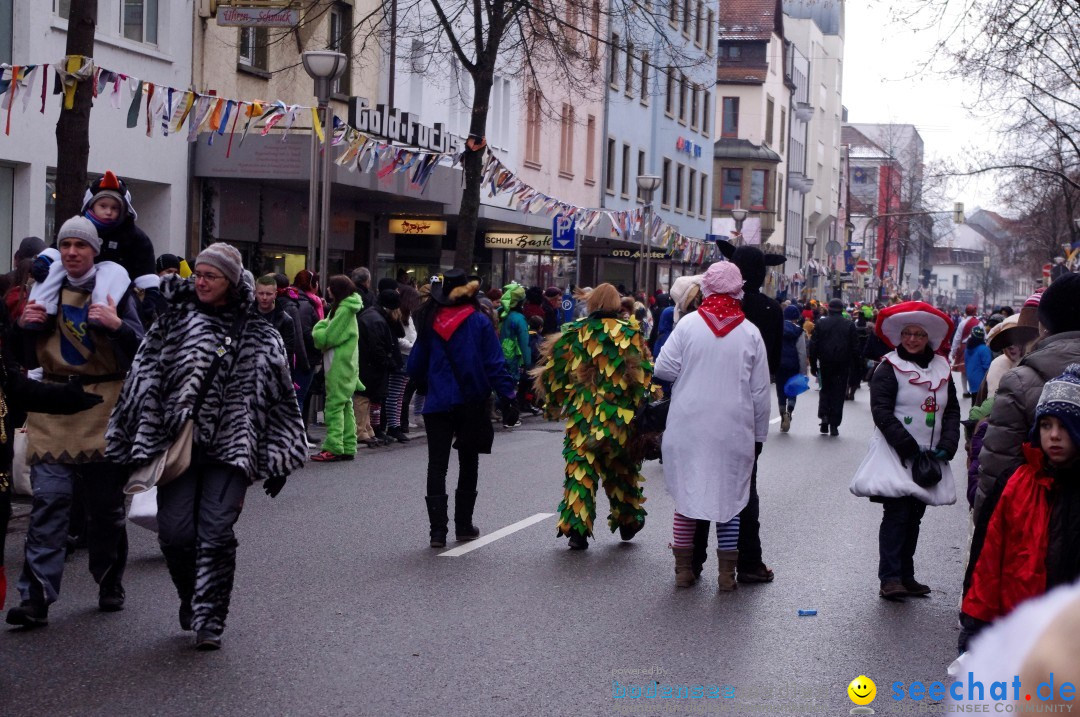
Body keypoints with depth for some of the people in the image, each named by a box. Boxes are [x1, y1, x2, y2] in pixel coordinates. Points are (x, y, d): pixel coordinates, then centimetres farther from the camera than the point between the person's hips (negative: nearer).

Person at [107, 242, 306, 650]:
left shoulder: (259, 337, 7)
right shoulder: (174, 321, 9)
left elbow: (278, 398, 8)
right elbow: (144, 382, 6)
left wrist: (275, 462, 5)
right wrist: (137, 446, 0)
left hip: (229, 449, -1)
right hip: (177, 442, 1)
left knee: (216, 535, -7)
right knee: (175, 532, -3)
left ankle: (209, 620, 1)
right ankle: (190, 598, 23)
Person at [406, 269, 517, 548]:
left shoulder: (429, 322, 0)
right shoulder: (479, 321, -6)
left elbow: (415, 365, 6)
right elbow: (495, 363, -9)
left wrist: (424, 388, 23)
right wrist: (507, 396, -7)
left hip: (438, 403, 0)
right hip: (472, 404, 0)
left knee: (437, 466, 1)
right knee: (468, 464, 15)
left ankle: (438, 529, -8)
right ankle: (463, 525, 20)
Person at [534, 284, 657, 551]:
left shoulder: (574, 332, 1)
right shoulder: (630, 333, -2)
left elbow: (554, 371, 5)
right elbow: (645, 374, -4)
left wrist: (553, 404, 17)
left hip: (582, 413, 0)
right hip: (620, 416, 0)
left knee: (580, 469, 3)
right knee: (622, 469, 17)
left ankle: (577, 529, -4)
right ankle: (628, 521, 31)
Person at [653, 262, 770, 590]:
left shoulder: (688, 324, -5)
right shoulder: (750, 332, -1)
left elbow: (663, 368, -7)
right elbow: (760, 391, 3)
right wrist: (759, 434, 12)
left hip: (689, 426, 0)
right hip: (733, 430, 0)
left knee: (687, 493, 10)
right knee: (729, 496, 9)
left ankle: (684, 568, 14)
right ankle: (727, 572, 10)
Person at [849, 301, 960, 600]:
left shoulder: (941, 369, 11)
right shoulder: (889, 368, -6)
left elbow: (952, 411, 11)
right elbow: (882, 411, -13)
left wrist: (946, 446, -4)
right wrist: (908, 447, -19)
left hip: (928, 457, 6)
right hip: (895, 456, -6)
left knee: (914, 516, 10)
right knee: (896, 514, -12)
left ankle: (906, 576, 18)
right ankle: (890, 578, -12)